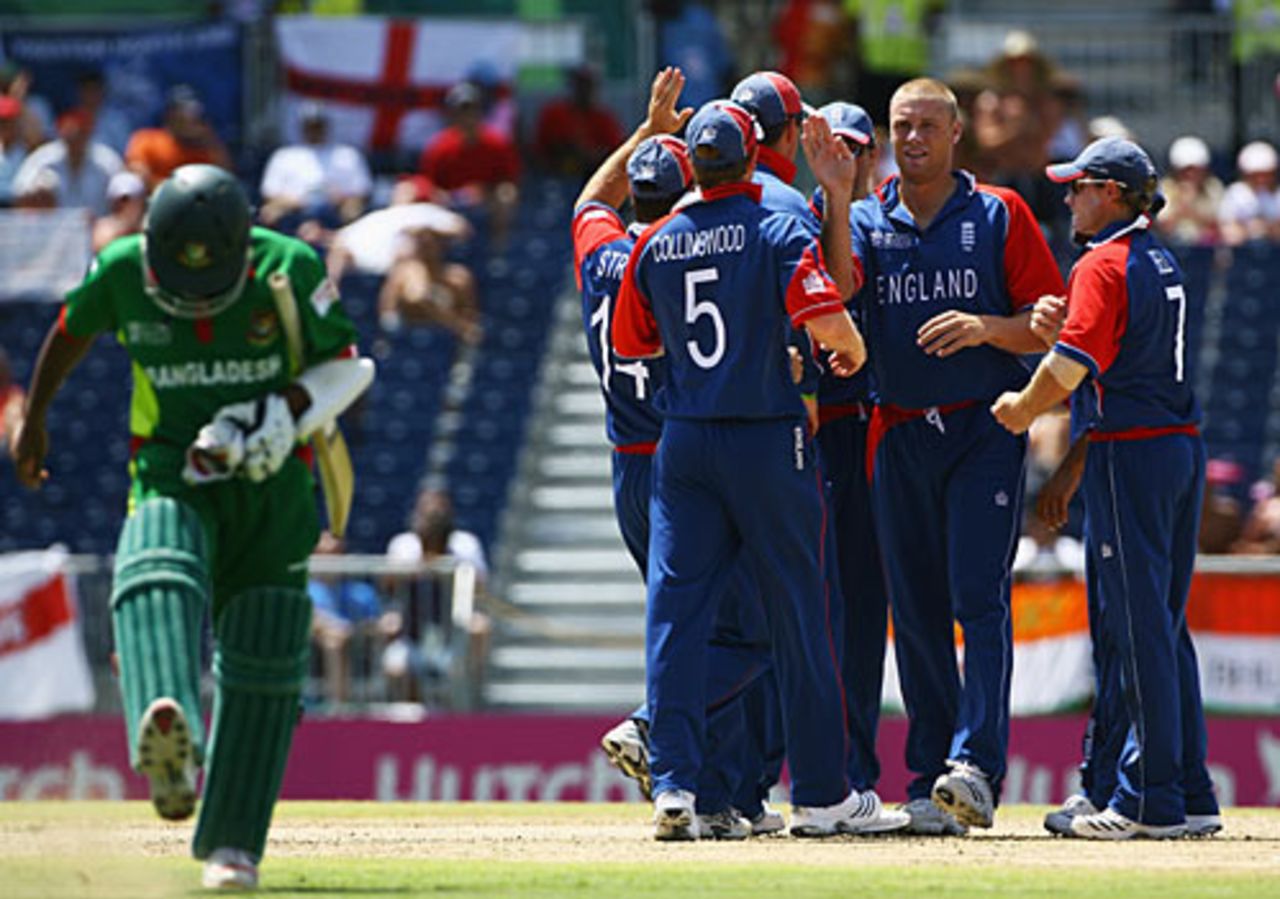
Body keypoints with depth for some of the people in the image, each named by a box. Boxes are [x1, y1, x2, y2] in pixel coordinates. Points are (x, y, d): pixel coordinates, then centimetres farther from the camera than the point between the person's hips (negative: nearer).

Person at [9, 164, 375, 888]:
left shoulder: (290, 270, -13)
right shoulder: (122, 271, -8)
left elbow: (347, 365, -4)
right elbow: (74, 330, 13)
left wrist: (285, 412, -22)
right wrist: (33, 419, 23)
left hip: (272, 483, 1)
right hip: (172, 472, -1)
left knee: (263, 660, -1)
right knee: (157, 576, -33)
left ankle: (231, 842, 13)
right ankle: (169, 748, -60)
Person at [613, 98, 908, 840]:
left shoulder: (656, 244, 5)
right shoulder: (778, 232, -8)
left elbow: (631, 342, 14)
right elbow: (826, 319, -20)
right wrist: (853, 350, 2)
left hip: (684, 443, 3)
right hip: (769, 441, -3)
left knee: (677, 606, 2)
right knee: (798, 610, 5)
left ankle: (673, 782, -11)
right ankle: (821, 795, 10)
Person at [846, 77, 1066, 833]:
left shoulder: (1000, 215, 3)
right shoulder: (866, 219, 10)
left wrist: (984, 327, -18)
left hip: (986, 431, -4)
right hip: (901, 437, 4)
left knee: (980, 598, -14)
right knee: (916, 612, 5)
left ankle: (978, 765, -23)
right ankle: (929, 780, 10)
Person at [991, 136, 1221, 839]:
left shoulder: (1102, 265, -10)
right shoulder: (1162, 263, 17)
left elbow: (1073, 363, -17)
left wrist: (1023, 410, -2)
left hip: (1129, 455, -9)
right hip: (1182, 445, 9)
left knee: (1135, 627, -7)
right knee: (1164, 625, 13)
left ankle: (1150, 800, -7)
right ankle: (1190, 794, 13)